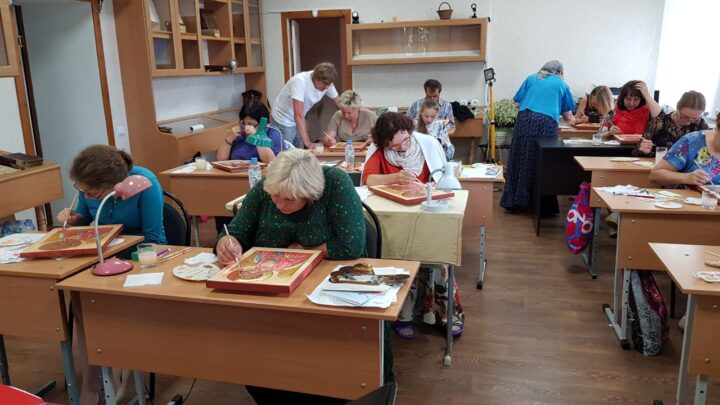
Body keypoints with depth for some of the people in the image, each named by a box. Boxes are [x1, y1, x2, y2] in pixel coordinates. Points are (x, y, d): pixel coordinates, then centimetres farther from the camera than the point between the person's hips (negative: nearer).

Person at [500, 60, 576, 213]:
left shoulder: (531, 78, 23)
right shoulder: (562, 84, 20)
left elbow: (517, 102, 17)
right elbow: (568, 116, 23)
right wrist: (570, 120, 45)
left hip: (525, 119, 2)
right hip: (546, 122, -2)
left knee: (520, 160, 8)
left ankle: (514, 201, 12)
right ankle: (544, 206, 6)